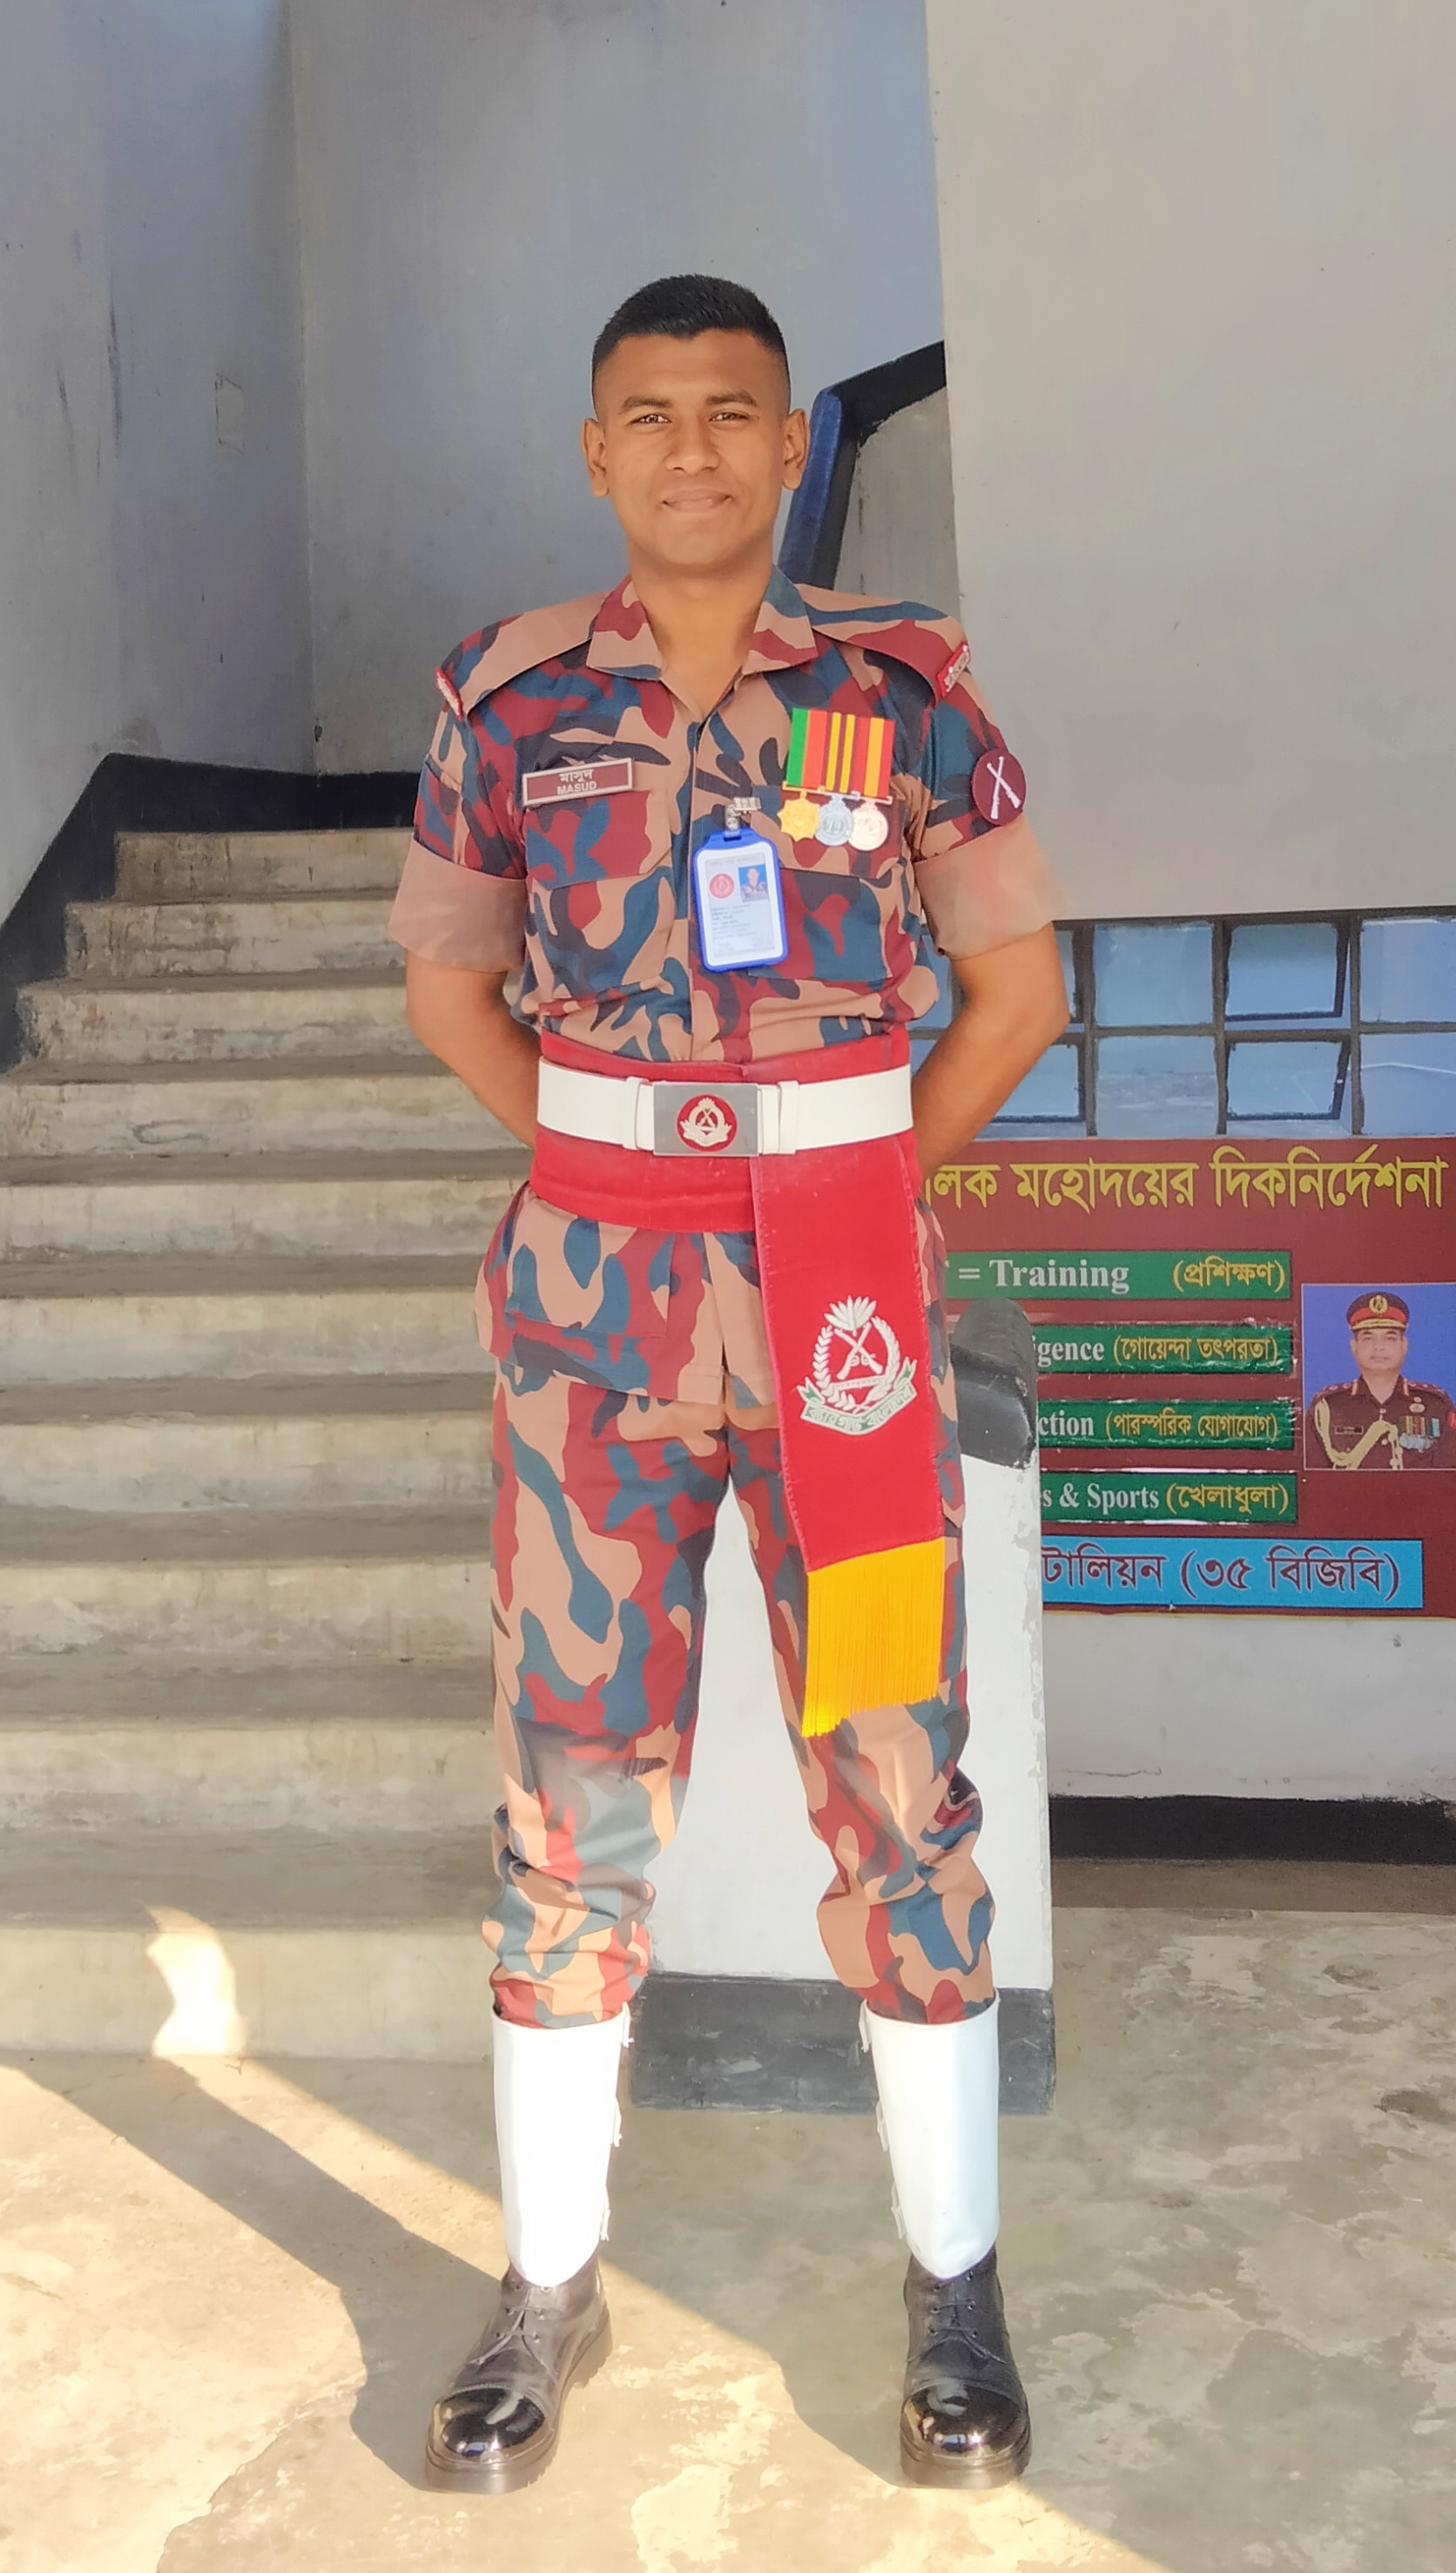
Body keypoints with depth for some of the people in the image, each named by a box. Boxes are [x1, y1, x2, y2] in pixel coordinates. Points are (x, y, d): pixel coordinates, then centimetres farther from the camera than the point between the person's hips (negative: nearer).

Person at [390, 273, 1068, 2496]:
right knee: (573, 1776, 6)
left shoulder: (904, 686, 0)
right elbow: (449, 982, 13)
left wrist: (855, 1188, 2)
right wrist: (624, 1175, 7)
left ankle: (958, 2282, 22)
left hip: (843, 1284, -1)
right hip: (595, 1289, 1)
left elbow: (1020, 985, 6)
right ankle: (551, 2287, 23)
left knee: (892, 1771, 4)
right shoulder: (512, 697, 3)